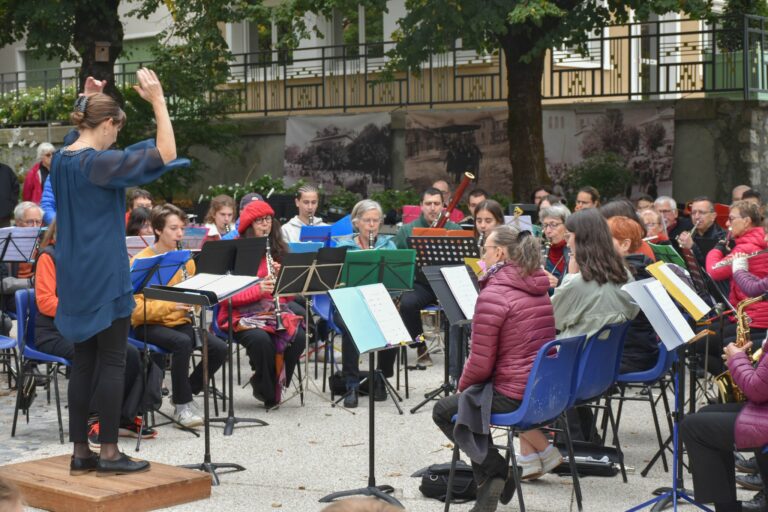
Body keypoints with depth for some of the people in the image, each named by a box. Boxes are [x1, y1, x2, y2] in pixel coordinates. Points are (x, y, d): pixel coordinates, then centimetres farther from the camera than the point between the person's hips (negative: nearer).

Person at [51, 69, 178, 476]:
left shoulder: (61, 159, 8)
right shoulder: (99, 163, -16)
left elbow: (78, 136, 34)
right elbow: (166, 154, -22)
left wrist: (86, 100, 24)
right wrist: (158, 101, -18)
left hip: (74, 277, 8)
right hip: (104, 277, -8)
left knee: (84, 361, 11)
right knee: (112, 362, -1)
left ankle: (80, 452, 13)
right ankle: (109, 453, 2)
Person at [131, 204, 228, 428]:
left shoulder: (185, 260, 8)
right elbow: (136, 308, -17)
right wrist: (171, 305, -28)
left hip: (180, 322, 5)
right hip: (149, 325, -5)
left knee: (219, 348, -19)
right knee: (183, 342, -36)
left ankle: (186, 393, 4)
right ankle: (182, 405, -20)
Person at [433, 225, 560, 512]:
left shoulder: (492, 295, -17)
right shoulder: (538, 289, 9)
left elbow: (481, 363, -17)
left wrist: (462, 386, 5)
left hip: (516, 396, -8)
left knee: (443, 411, 13)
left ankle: (493, 472, 1)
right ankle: (540, 450, 26)